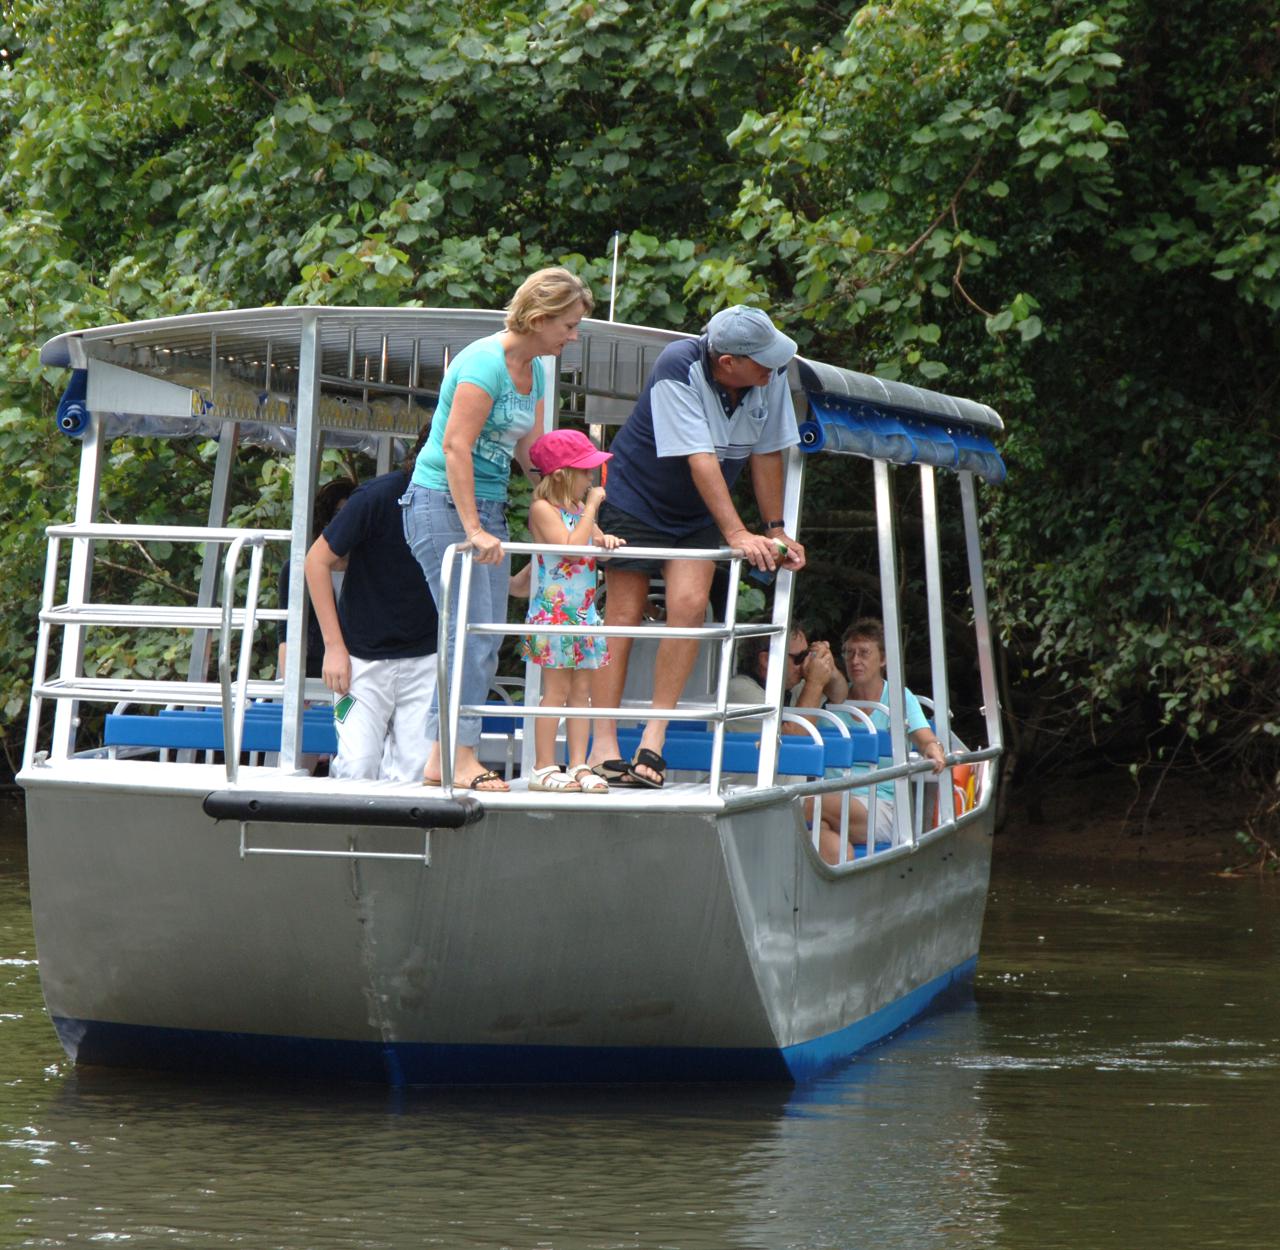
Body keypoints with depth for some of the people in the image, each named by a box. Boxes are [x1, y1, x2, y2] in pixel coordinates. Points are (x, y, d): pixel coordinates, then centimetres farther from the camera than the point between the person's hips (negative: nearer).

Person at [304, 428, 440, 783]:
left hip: (424, 658, 3)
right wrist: (334, 645, -8)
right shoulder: (377, 497, -15)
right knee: (357, 768, -11)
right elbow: (318, 559, -6)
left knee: (414, 769, -6)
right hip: (364, 657, -3)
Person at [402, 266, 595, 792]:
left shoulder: (532, 371, 11)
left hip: (487, 506, 9)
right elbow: (455, 447, -22)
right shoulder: (486, 362, -17)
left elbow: (531, 450, 17)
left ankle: (441, 761, 9)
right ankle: (459, 758, -9)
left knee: (486, 637, 6)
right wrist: (472, 530, -25)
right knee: (472, 631, -12)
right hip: (442, 504, -9)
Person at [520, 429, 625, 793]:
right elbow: (571, 546, -22)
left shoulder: (580, 508, 14)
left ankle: (578, 765, 6)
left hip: (584, 611, 8)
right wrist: (591, 507, -15)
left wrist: (607, 541, -6)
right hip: (553, 611, -8)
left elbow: (594, 543, 17)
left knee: (581, 690, 5)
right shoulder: (544, 509, -11)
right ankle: (544, 767, -2)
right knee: (557, 689, -6)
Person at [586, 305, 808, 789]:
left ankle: (653, 739, -11)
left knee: (689, 605, -15)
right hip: (636, 499, -4)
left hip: (698, 515, 4)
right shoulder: (678, 369, -29)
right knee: (623, 616, -7)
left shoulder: (770, 377, -13)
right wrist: (738, 535, -35)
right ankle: (604, 745, -6)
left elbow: (766, 454, -1)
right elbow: (700, 459, -32)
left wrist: (776, 531, -1)